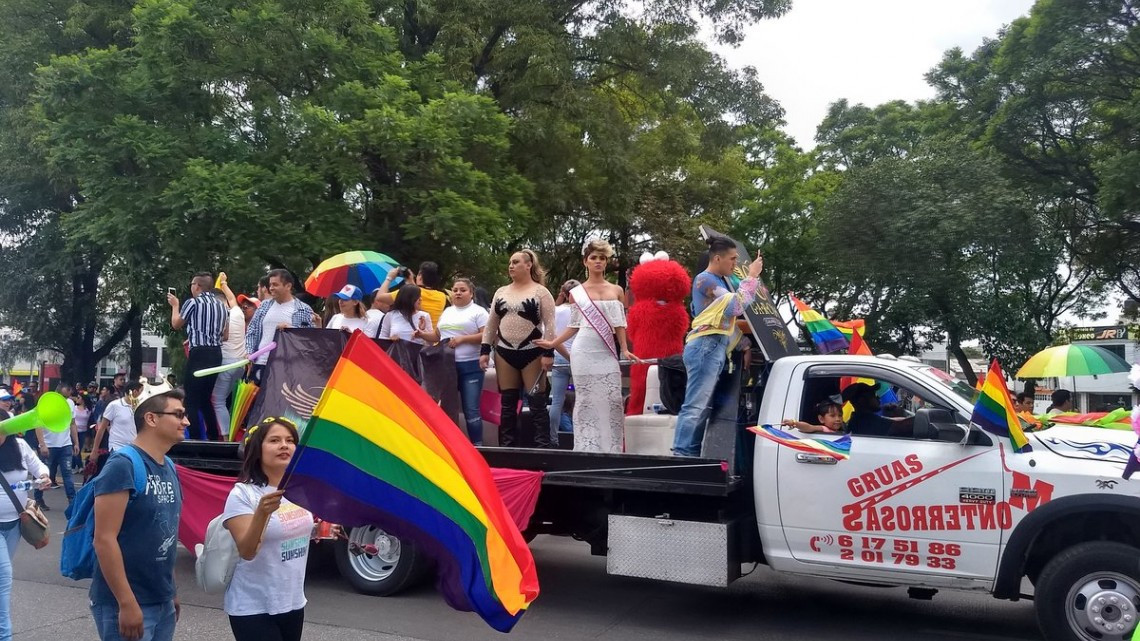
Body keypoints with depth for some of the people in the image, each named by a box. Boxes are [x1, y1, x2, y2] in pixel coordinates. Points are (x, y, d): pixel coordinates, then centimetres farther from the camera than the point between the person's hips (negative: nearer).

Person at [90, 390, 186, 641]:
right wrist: (127, 603, -21)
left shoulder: (169, 468, 7)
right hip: (125, 604, -8)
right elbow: (104, 540, -20)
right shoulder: (123, 465, -16)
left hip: (163, 602, 8)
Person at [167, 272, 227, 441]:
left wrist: (175, 305, 23)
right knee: (205, 399, 18)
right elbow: (225, 335, 18)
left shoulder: (193, 303, -8)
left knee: (192, 401, -3)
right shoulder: (222, 305, 12)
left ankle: (197, 440, -8)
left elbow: (176, 324, 8)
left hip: (199, 354, -7)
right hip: (216, 354, 7)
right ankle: (213, 438, 18)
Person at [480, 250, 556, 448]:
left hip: (532, 353, -4)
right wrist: (484, 350, 7)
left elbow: (549, 324, -7)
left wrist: (548, 352, -14)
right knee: (507, 403, 7)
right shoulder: (501, 292, 12)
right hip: (505, 353, 5)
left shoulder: (541, 292, -2)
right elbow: (491, 324, 14)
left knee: (537, 402, -3)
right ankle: (507, 446, 14)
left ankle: (543, 445, 0)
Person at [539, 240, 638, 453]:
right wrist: (553, 344, 6)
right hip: (584, 353, -1)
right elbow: (574, 326, 11)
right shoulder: (576, 292, 7)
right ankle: (587, 449, 5)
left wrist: (624, 350, -3)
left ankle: (611, 450, 3)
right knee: (586, 401, -1)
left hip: (607, 353, 1)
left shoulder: (616, 290, 9)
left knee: (611, 401, -4)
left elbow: (620, 324, 8)